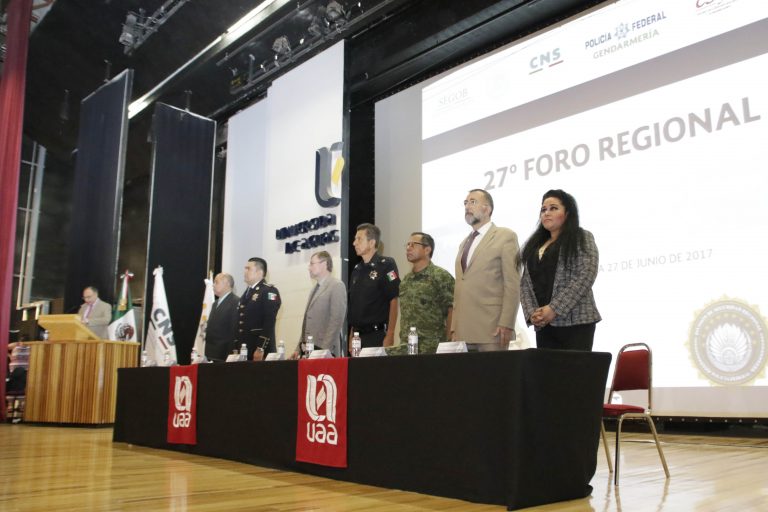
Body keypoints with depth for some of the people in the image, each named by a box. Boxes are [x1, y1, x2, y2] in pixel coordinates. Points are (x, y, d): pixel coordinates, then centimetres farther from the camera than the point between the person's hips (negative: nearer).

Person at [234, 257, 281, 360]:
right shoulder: (247, 292, 20)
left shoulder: (269, 291, -6)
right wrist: (236, 348, 13)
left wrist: (260, 349, -21)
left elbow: (269, 322, -16)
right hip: (243, 350, 7)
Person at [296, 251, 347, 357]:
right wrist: (299, 348, 13)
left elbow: (337, 320, -14)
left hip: (325, 350, -7)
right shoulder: (316, 288, 19)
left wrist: (325, 349, -19)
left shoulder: (337, 286, -6)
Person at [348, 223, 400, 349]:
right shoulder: (357, 270, 12)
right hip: (358, 335, 6)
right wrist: (351, 336, 11)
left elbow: (393, 302, -10)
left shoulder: (386, 265, -7)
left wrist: (389, 336, -15)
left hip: (378, 335, -6)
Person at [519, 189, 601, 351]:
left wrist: (554, 309, -16)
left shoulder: (582, 238, 3)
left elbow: (585, 277, -10)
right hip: (543, 325, 5)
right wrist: (531, 313, -5)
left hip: (575, 321, -5)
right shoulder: (534, 245, 19)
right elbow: (525, 283, 13)